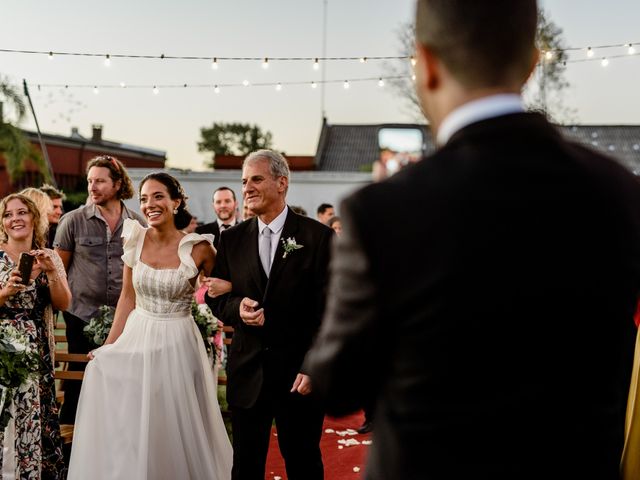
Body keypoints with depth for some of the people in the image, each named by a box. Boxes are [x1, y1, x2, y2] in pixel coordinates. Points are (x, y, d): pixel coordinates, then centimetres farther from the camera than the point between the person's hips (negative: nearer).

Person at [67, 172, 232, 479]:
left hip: (177, 345, -3)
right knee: (129, 427, 9)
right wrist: (109, 346, 4)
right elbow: (127, 298, 5)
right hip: (136, 339, 3)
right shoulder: (135, 241, -3)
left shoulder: (197, 249, -14)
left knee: (175, 429, 8)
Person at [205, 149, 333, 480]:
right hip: (246, 374, 3)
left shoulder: (318, 236, -6)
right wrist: (237, 307, -12)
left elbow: (328, 310, -8)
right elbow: (215, 298, 11)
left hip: (300, 375, -3)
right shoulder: (231, 239, 6)